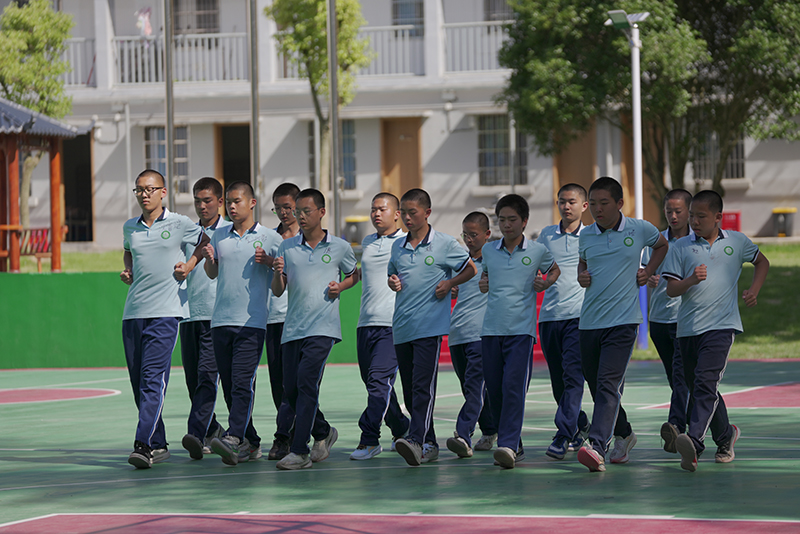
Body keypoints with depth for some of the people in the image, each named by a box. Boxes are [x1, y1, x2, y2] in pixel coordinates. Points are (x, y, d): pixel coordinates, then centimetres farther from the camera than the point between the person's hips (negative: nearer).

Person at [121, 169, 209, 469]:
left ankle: (143, 444, -23)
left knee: (153, 377, -16)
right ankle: (158, 445, 14)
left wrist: (190, 265, 3)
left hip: (165, 311, -5)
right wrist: (127, 271, 15)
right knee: (138, 382, 5)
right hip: (133, 311, 5)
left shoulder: (179, 224, 1)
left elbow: (206, 241, 16)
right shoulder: (130, 227, 13)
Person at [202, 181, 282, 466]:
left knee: (242, 381, -16)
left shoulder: (270, 238, 1)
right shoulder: (219, 237, 13)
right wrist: (209, 258, 1)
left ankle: (233, 438, -25)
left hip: (252, 321, -5)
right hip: (221, 320, 5)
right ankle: (250, 442, 15)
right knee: (228, 385, 6)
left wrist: (267, 261, -13)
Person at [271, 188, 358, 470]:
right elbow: (278, 291, 10)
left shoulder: (340, 247, 4)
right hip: (292, 327, 4)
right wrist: (278, 273, -11)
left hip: (323, 327, -4)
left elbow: (354, 275, 21)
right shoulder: (287, 247, 10)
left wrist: (340, 286, 0)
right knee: (290, 387, 4)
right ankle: (323, 433, 29)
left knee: (306, 381, -18)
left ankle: (300, 451, -17)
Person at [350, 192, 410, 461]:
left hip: (392, 324, -6)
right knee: (374, 383, 9)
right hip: (365, 323, 6)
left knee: (380, 380, -16)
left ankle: (369, 440, -17)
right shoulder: (367, 243, 18)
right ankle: (401, 429, 27)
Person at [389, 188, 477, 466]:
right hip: (401, 327, 6)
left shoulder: (444, 244, 0)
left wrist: (449, 283, -6)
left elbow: (470, 269, 9)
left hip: (430, 326, -6)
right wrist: (392, 282, 4)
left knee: (423, 385, -17)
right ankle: (430, 444, 17)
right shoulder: (398, 247, 13)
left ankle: (417, 440, -27)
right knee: (409, 391, 8)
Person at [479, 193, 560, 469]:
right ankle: (515, 446, 15)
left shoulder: (538, 251, 3)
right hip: (491, 329, 4)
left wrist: (546, 283, 3)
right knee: (494, 390, 3)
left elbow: (555, 269, 22)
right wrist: (483, 283, 8)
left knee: (514, 387, -16)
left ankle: (508, 445, -21)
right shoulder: (488, 250, 10)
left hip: (521, 329, -4)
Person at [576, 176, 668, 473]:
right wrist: (581, 276, 3)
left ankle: (597, 446, -28)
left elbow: (662, 244, 22)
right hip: (589, 322, 4)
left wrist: (648, 272, 8)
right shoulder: (585, 236, 6)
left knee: (608, 384, -18)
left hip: (623, 320, -4)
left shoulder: (640, 229, 0)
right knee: (596, 385, 11)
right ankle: (624, 434, 35)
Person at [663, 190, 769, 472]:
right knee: (699, 389, 12)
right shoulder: (682, 246, 6)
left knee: (706, 382, -21)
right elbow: (671, 290, 3)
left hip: (721, 325, -3)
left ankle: (694, 442, -34)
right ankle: (726, 435, 34)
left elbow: (762, 261, 25)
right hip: (688, 328, 4)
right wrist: (691, 280, -17)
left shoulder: (737, 242, 7)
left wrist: (754, 290, 10)